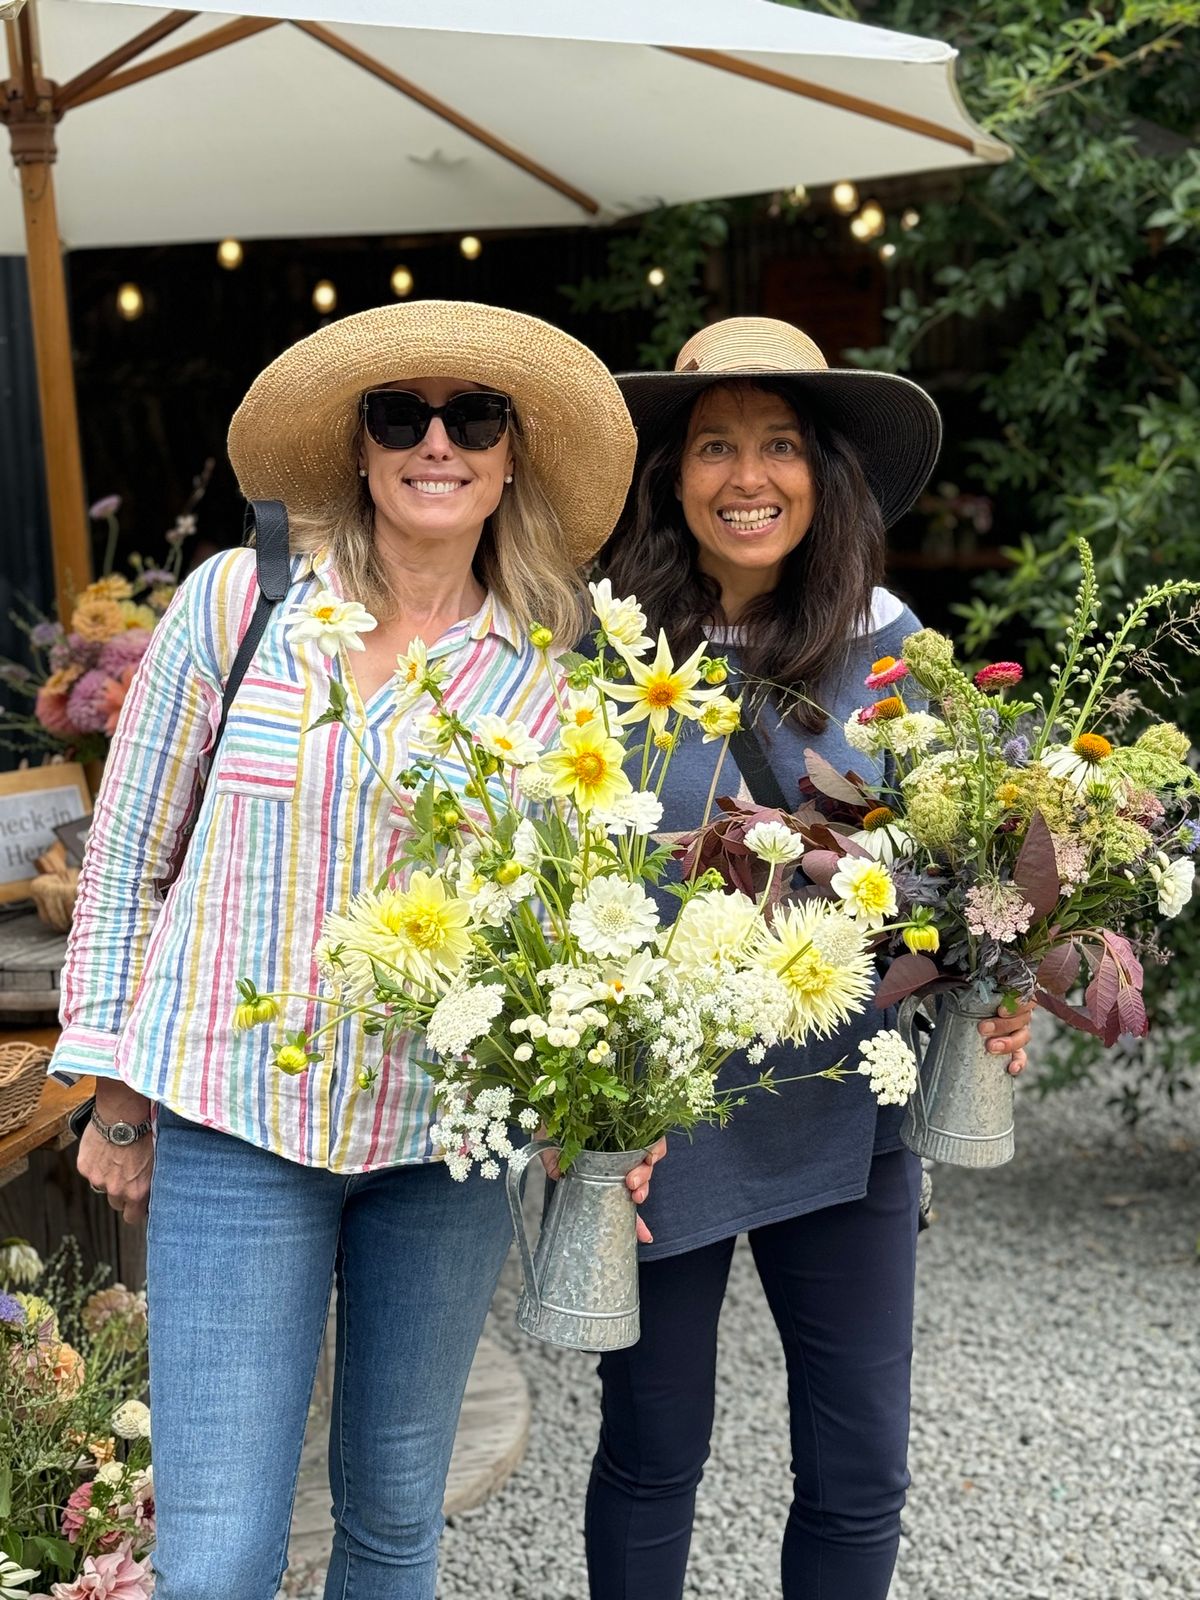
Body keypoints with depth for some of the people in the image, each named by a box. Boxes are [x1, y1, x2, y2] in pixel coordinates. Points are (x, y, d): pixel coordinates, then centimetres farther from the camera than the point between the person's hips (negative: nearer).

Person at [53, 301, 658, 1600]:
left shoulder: (555, 673, 0)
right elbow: (127, 855, 3)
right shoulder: (236, 602, -3)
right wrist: (116, 1097, 5)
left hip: (449, 1143, 2)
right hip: (231, 1121, -1)